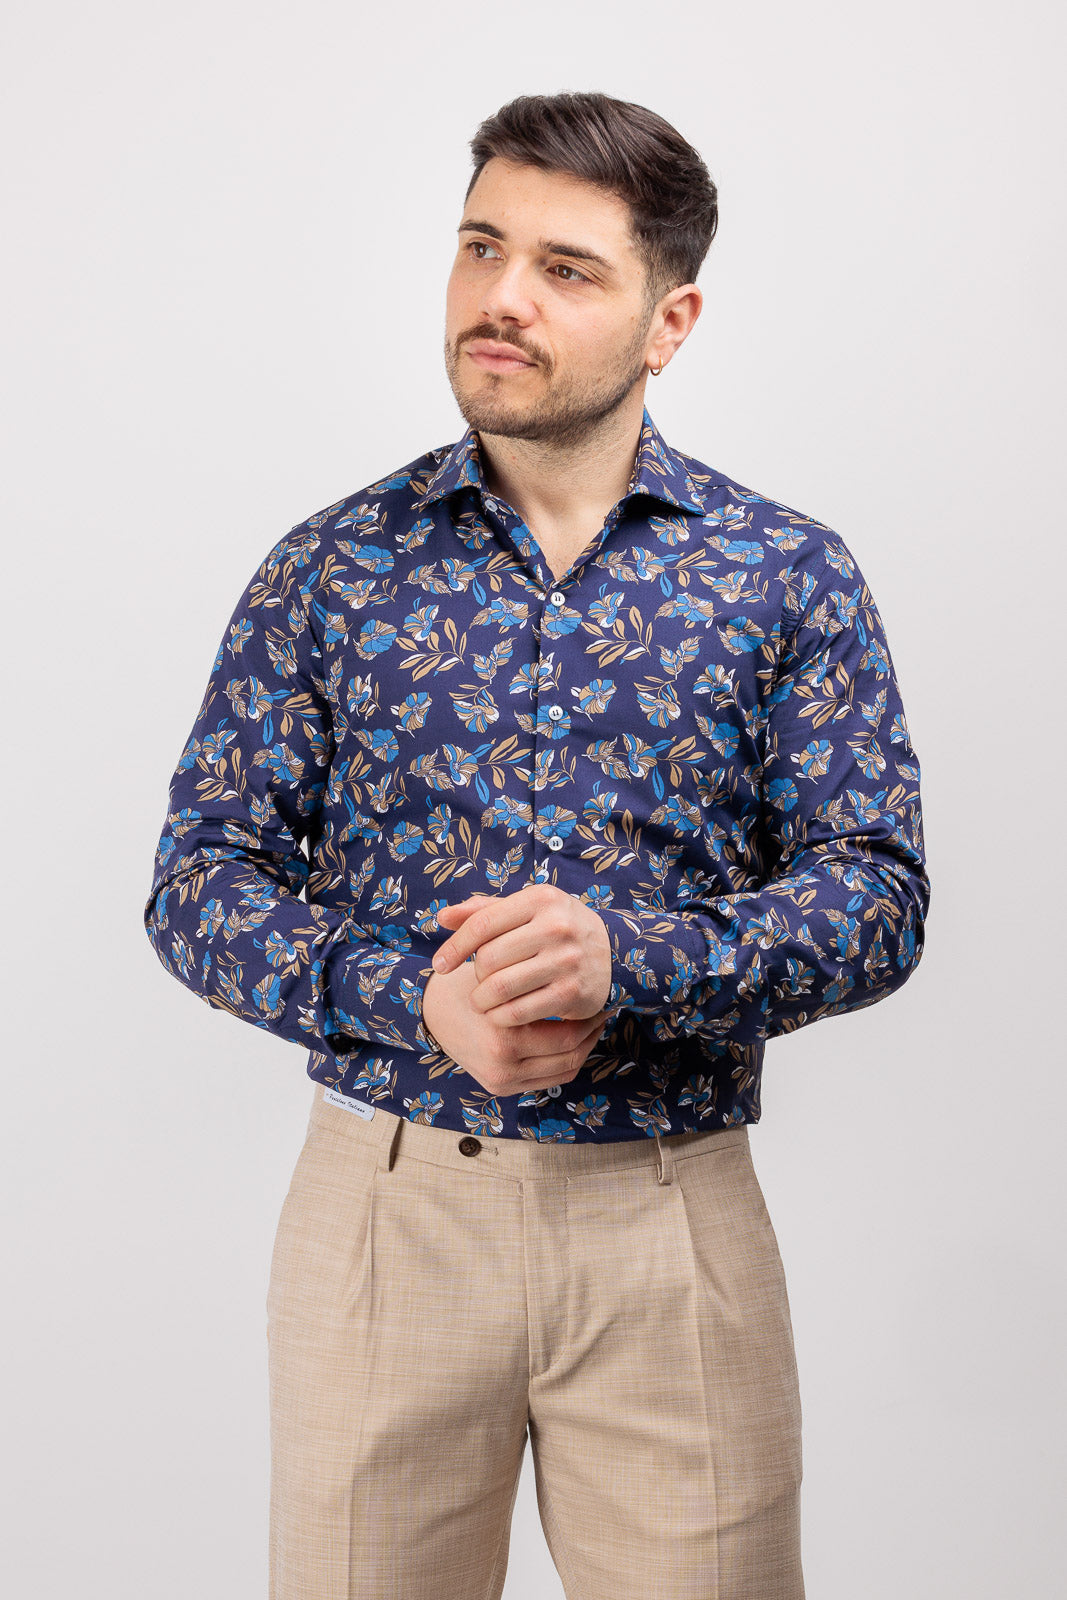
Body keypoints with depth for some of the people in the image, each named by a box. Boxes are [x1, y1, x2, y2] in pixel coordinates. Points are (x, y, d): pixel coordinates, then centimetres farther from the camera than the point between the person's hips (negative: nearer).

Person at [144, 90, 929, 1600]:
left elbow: (879, 895, -5)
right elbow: (201, 881, 1)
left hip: (671, 1211, 0)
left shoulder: (789, 572, 0)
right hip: (387, 1193, 1)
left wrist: (626, 955, -22)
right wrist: (415, 999, -17)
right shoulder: (331, 567, 2)